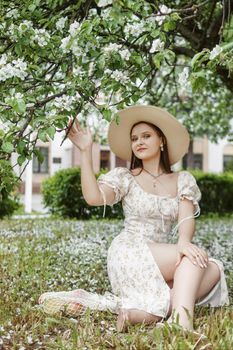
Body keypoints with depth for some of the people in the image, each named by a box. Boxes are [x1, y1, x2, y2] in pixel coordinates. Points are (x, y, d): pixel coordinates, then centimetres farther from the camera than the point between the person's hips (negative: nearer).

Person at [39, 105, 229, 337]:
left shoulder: (183, 181, 10)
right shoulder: (125, 177, 3)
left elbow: (187, 218, -6)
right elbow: (93, 197, -17)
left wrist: (184, 241, -29)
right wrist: (85, 151, -18)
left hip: (163, 261, 5)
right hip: (129, 255, -4)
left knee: (213, 269, -21)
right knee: (196, 257, -23)